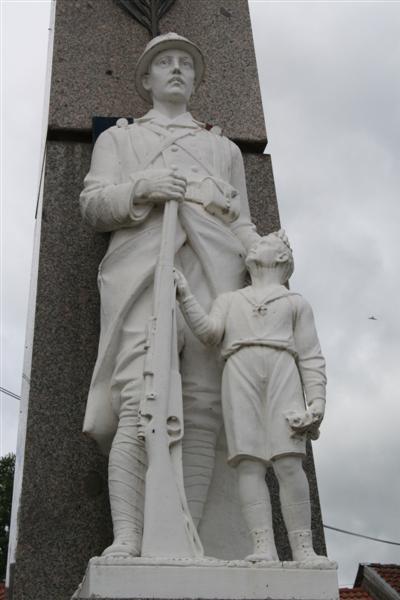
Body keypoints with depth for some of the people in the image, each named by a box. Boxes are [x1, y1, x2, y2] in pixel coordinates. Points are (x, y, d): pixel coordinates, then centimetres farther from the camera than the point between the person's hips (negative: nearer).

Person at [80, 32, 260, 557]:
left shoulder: (224, 148, 33)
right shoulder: (118, 138, 27)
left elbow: (241, 222, 24)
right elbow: (92, 204, 13)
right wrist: (141, 186, -7)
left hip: (213, 273, 2)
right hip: (143, 270, -2)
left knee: (204, 406, -11)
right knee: (140, 401, -18)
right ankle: (127, 538, -21)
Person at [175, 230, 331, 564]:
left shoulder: (296, 303, 25)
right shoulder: (229, 300, 31)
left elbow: (311, 358, 12)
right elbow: (209, 333, 11)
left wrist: (317, 402, -3)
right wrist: (185, 296, 2)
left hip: (282, 373, -1)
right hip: (239, 374, 1)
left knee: (288, 461, -16)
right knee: (249, 463, -13)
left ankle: (303, 549, -17)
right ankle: (264, 547, -19)